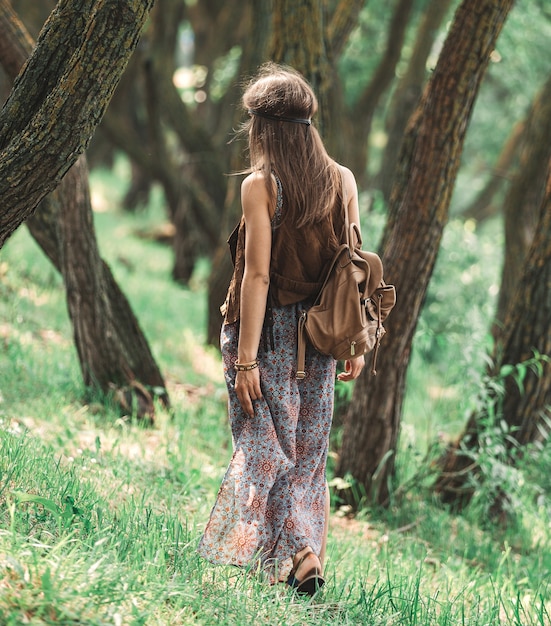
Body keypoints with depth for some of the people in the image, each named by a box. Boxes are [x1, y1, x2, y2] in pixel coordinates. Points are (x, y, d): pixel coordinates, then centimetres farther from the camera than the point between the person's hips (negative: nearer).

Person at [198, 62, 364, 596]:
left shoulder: (259, 186, -11)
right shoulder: (343, 181, 2)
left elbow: (257, 275, -14)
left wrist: (246, 359, -13)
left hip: (267, 331, -4)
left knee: (263, 446, 5)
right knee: (308, 451, 13)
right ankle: (306, 552, 5)